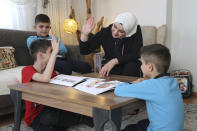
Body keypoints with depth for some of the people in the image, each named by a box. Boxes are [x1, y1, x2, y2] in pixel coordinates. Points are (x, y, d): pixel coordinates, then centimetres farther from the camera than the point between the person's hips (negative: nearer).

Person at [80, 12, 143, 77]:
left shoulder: (136, 31, -17)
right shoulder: (105, 32, -15)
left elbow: (135, 55, -22)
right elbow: (84, 51, -12)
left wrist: (114, 61, -32)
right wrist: (84, 34, -30)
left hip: (131, 67, 1)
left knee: (131, 65, -31)